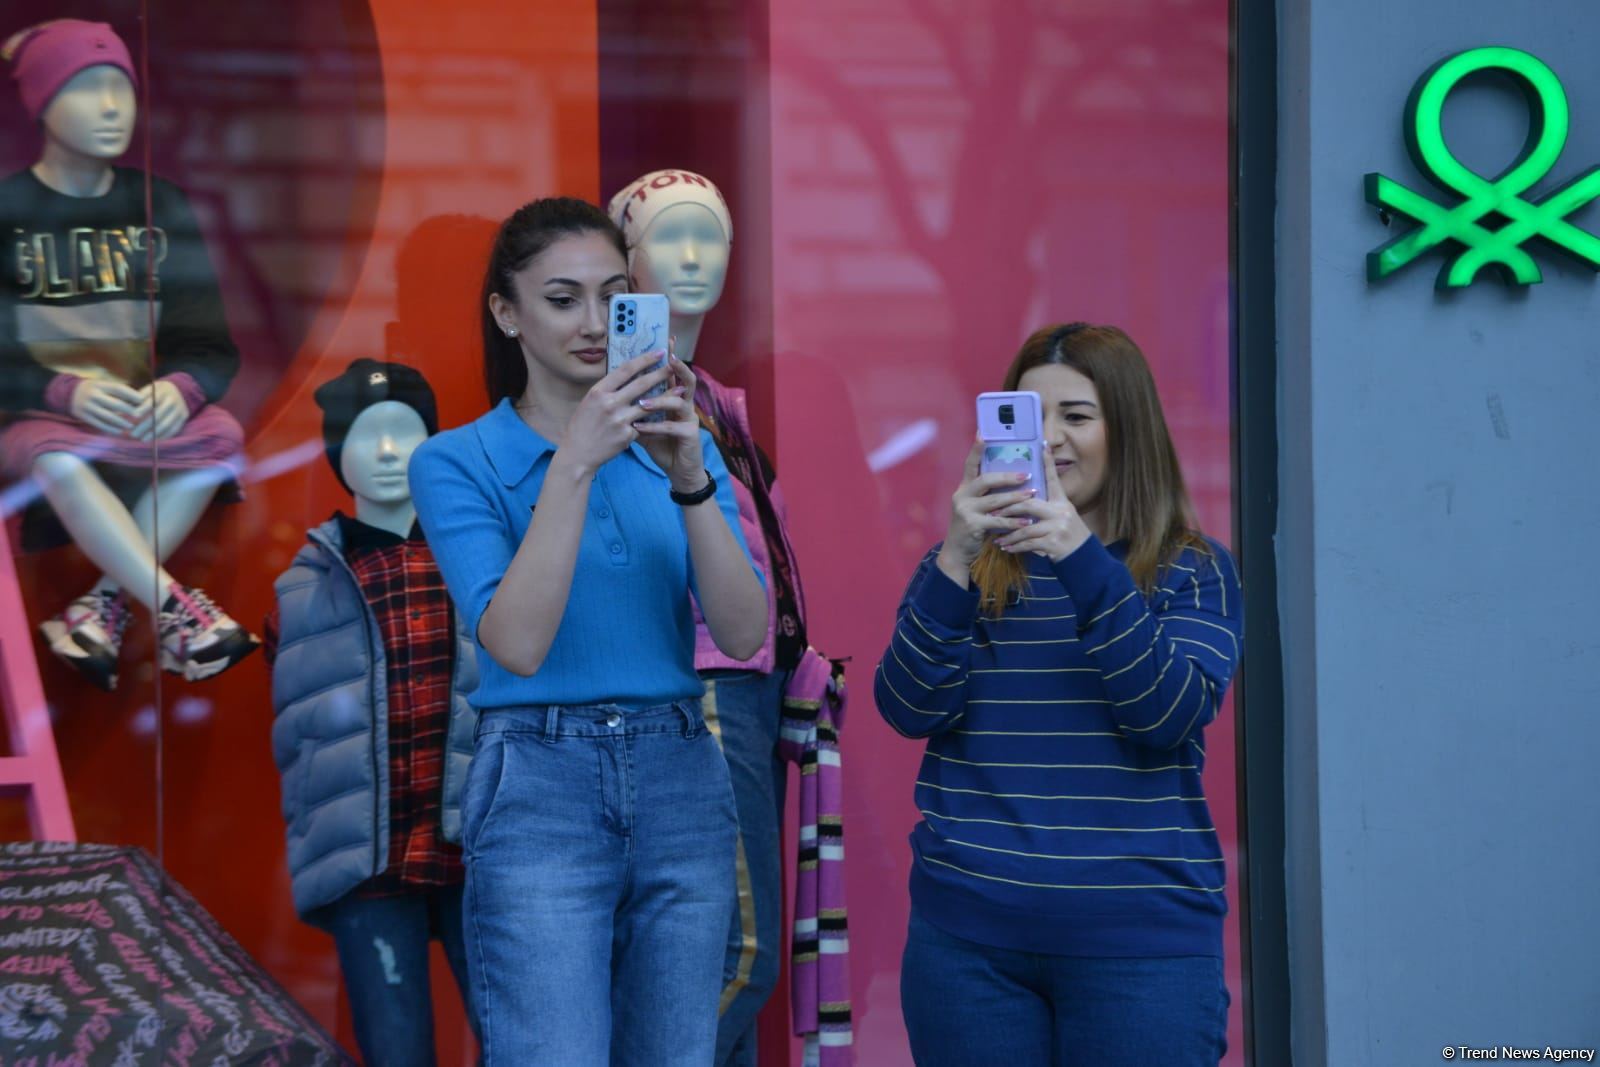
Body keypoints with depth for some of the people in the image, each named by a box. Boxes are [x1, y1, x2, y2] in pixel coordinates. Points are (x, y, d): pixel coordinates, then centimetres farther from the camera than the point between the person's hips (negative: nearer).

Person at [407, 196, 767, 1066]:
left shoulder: (680, 448, 9)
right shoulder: (457, 463, -2)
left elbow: (743, 633, -3)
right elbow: (518, 643, -16)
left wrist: (690, 480, -16)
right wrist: (575, 463, -21)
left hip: (681, 785, 4)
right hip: (540, 788, -4)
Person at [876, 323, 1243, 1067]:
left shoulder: (1193, 572, 5)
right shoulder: (967, 566, 9)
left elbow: (1172, 715, -12)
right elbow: (910, 711, -4)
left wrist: (1083, 559, -20)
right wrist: (956, 559, -17)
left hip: (1139, 937, -1)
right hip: (969, 934, 2)